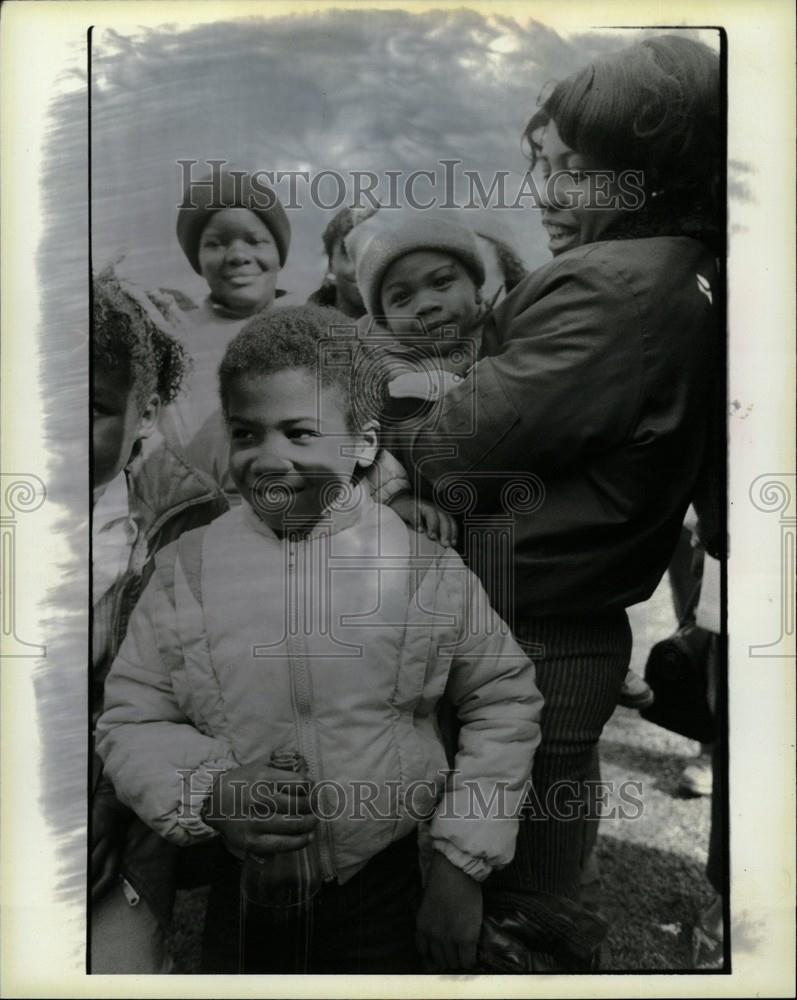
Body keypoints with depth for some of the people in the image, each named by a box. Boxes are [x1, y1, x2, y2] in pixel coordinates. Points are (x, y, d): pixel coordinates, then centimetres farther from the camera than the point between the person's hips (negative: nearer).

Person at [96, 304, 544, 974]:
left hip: (388, 890, 0)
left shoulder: (423, 562, -11)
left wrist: (463, 867, -5)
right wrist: (209, 791, -21)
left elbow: (504, 700, -3)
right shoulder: (190, 567, -8)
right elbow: (129, 722, -2)